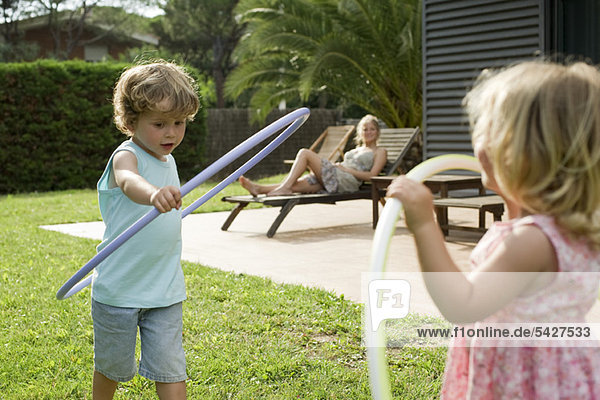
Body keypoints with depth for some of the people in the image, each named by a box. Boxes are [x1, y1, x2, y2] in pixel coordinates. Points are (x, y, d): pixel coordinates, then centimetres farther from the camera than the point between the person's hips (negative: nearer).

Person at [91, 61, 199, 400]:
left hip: (165, 291, 5)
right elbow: (129, 182, -43)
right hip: (118, 290, -5)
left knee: (171, 370, 1)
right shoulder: (127, 156, -16)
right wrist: (154, 194, -64)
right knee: (111, 367, 13)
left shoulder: (168, 161, 7)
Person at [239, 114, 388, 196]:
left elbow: (372, 175, -2)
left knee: (305, 153, -16)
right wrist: (339, 165, 10)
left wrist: (347, 169, -5)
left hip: (348, 182, -7)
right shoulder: (356, 150, 37)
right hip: (332, 180, 7)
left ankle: (285, 187, -26)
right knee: (295, 184, -18)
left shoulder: (380, 152, 14)